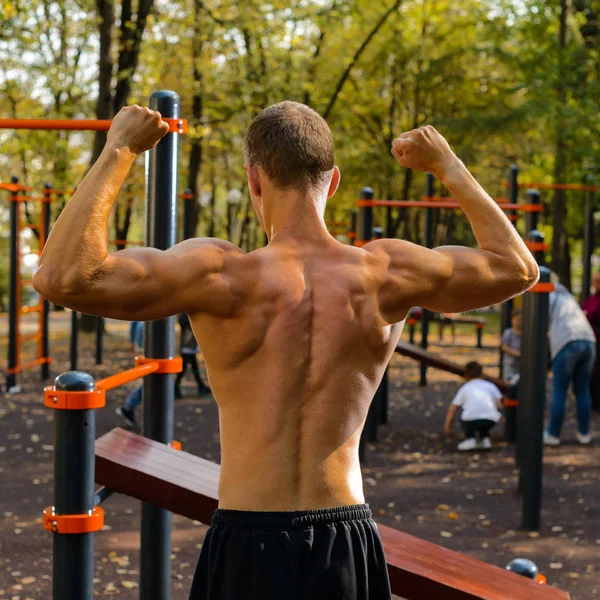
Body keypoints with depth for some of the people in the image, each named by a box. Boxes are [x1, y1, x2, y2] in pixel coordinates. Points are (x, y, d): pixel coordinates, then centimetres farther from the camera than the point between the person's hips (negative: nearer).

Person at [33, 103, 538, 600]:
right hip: (349, 545, 3)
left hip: (249, 547, -3)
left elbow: (62, 276, -22)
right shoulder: (385, 275, -5)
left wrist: (118, 153, -13)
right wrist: (448, 165, 19)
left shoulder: (225, 277, -15)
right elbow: (516, 267, 12)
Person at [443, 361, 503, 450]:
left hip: (471, 420, -2)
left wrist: (447, 427, 38)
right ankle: (485, 438, 17)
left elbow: (452, 410, 25)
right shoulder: (490, 385, 26)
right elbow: (499, 405, 14)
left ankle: (470, 438, 9)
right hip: (491, 419, 2)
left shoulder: (464, 388, 26)